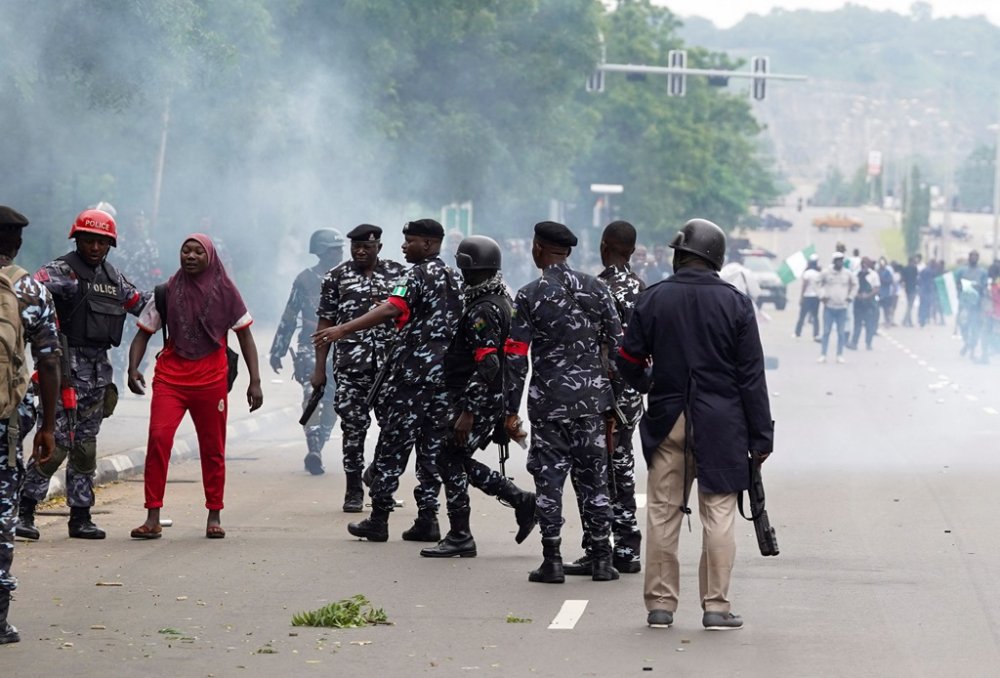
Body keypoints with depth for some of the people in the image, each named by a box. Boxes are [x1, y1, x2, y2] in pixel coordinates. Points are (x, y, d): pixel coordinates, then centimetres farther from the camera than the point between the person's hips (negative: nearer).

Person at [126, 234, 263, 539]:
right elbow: (144, 332, 8)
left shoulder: (225, 292, 3)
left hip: (211, 378, 0)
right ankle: (153, 517, -15)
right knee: (158, 438, -17)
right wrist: (133, 368, -9)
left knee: (213, 449, 7)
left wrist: (255, 382, 1)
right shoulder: (167, 292, 4)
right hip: (171, 374, 0)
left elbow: (245, 336, 7)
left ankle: (214, 516, 21)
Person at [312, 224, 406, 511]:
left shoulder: (398, 274, 7)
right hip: (350, 366, 0)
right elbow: (326, 324, 6)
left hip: (392, 364, 0)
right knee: (353, 427, 0)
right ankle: (354, 491, 8)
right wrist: (319, 368, 1)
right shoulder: (336, 277, 6)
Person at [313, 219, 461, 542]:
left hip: (413, 372, -7)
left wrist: (343, 329, -32)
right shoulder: (455, 279, 15)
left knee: (393, 445, -2)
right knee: (433, 446, 8)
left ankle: (379, 519, -1)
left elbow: (391, 309, -25)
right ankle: (427, 518, 5)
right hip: (446, 374, 7)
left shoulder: (419, 274, -10)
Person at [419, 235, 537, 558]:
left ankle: (459, 537, 1)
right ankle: (522, 501, 15)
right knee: (459, 462, 15)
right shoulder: (502, 299, 14)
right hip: (494, 401, 10)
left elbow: (487, 365, -25)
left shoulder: (482, 311, -19)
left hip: (476, 400, -10)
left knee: (450, 460, -3)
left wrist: (467, 413, -26)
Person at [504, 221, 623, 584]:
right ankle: (602, 560, 10)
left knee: (549, 479, 3)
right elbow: (616, 347, 4)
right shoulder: (596, 289, 4)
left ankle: (552, 560, 2)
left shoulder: (530, 295, -6)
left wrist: (511, 411, -2)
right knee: (593, 479, 9)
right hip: (592, 400, 3)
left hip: (548, 402, -3)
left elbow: (516, 357, -7)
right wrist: (612, 404, 10)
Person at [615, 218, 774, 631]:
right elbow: (751, 375, -3)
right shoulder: (735, 304, -2)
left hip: (666, 421, 1)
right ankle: (715, 605, 1)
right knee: (718, 513, 2)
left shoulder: (653, 300, 0)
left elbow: (628, 361, 2)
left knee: (662, 512, 7)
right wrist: (760, 436, 2)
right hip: (720, 425, -1)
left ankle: (660, 604, 9)